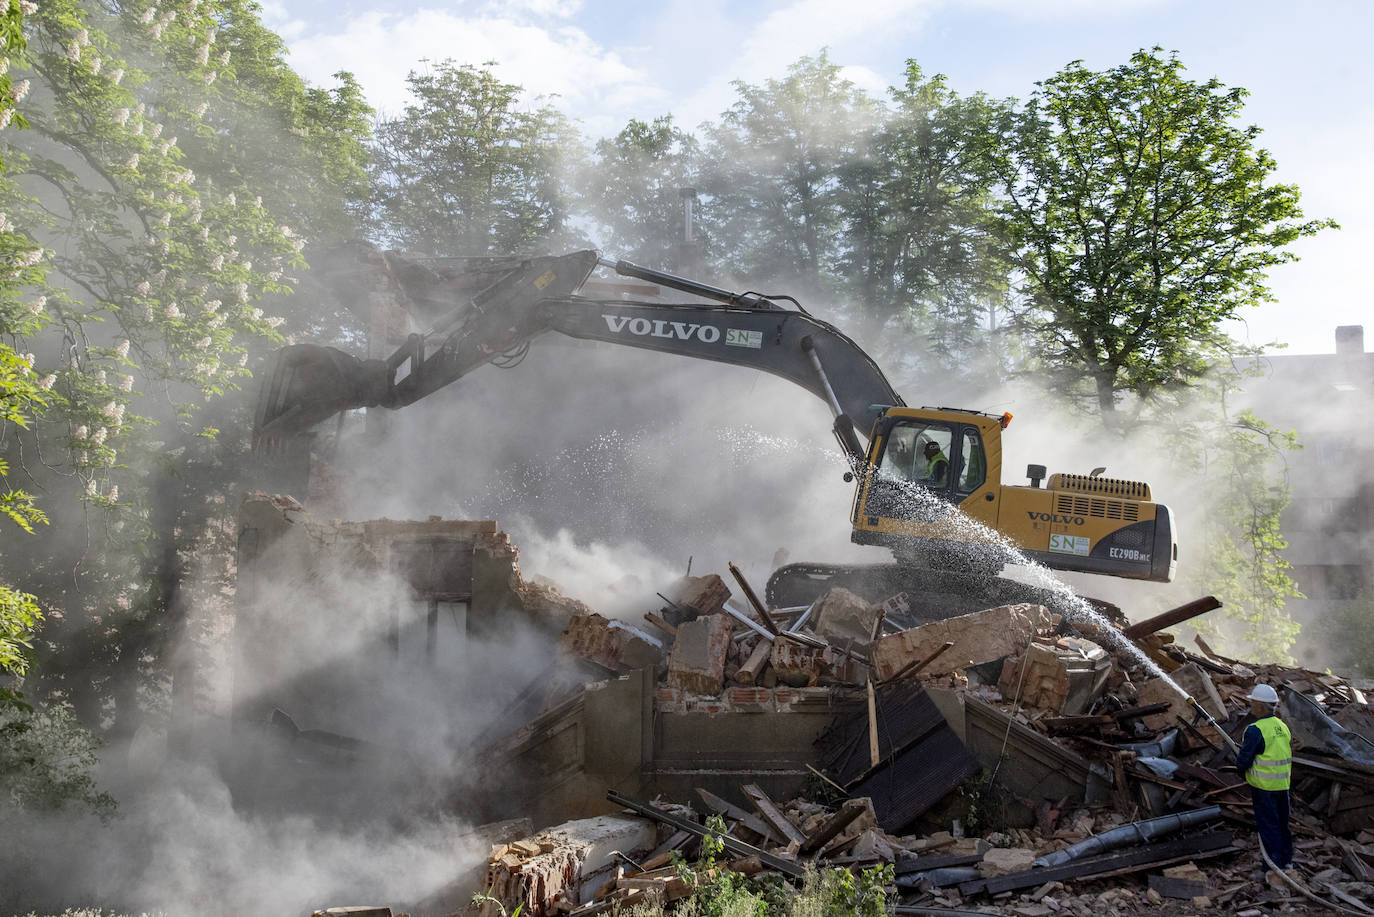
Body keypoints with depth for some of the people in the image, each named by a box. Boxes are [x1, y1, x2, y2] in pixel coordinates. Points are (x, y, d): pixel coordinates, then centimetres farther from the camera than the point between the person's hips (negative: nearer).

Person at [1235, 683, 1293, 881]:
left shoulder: (1255, 730, -20)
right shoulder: (1283, 726, 6)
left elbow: (1243, 760, -18)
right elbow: (1289, 756, 16)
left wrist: (1239, 765, 4)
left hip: (1264, 786, -8)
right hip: (1283, 783, 8)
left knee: (1268, 825, -1)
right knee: (1282, 822, 18)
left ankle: (1274, 867, 3)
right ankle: (1286, 861, 28)